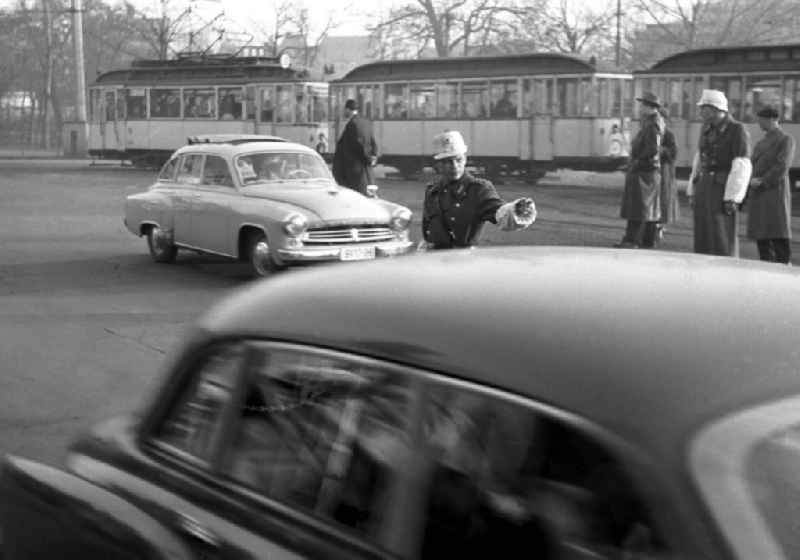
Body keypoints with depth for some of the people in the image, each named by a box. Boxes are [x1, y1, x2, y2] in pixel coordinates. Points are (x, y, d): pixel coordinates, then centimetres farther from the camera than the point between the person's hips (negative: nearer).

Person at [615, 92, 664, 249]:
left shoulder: (651, 126, -17)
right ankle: (648, 240, 17)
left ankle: (631, 240, -11)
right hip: (651, 171, 10)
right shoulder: (653, 123, 14)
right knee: (649, 207, 12)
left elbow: (653, 150, -25)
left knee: (637, 207, -10)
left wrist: (637, 162, -16)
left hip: (644, 172, -10)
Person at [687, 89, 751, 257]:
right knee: (702, 237, 7)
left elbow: (741, 167, -15)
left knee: (723, 239, -7)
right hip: (704, 186, 7)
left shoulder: (737, 130, -11)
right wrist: (692, 192, 13)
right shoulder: (707, 129, 12)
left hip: (724, 189, -7)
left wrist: (732, 198, -19)